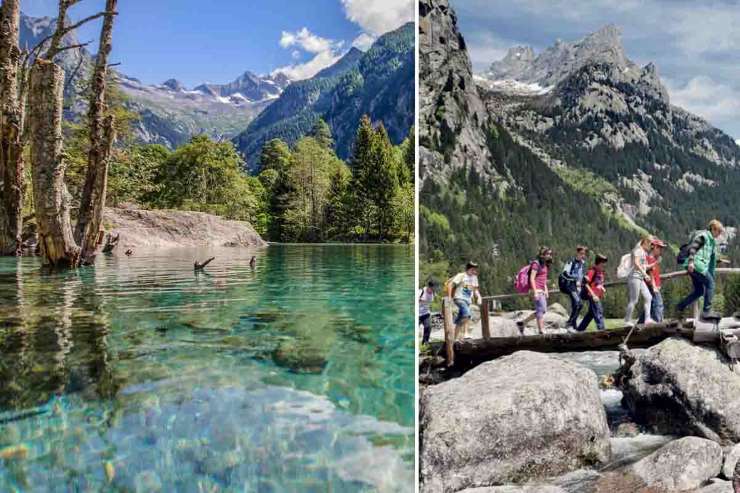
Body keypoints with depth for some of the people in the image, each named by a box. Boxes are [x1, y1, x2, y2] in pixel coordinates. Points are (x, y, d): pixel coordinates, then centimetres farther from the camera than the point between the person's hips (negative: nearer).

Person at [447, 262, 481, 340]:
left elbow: (475, 289, 22)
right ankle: (465, 333, -25)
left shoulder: (474, 278, 11)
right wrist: (449, 297, -15)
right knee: (467, 314, -29)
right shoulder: (461, 276, -8)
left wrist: (478, 296, 4)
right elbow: (450, 285, -11)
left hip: (468, 300, 7)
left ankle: (456, 338, 16)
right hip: (460, 298, -7)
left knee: (460, 320, 9)